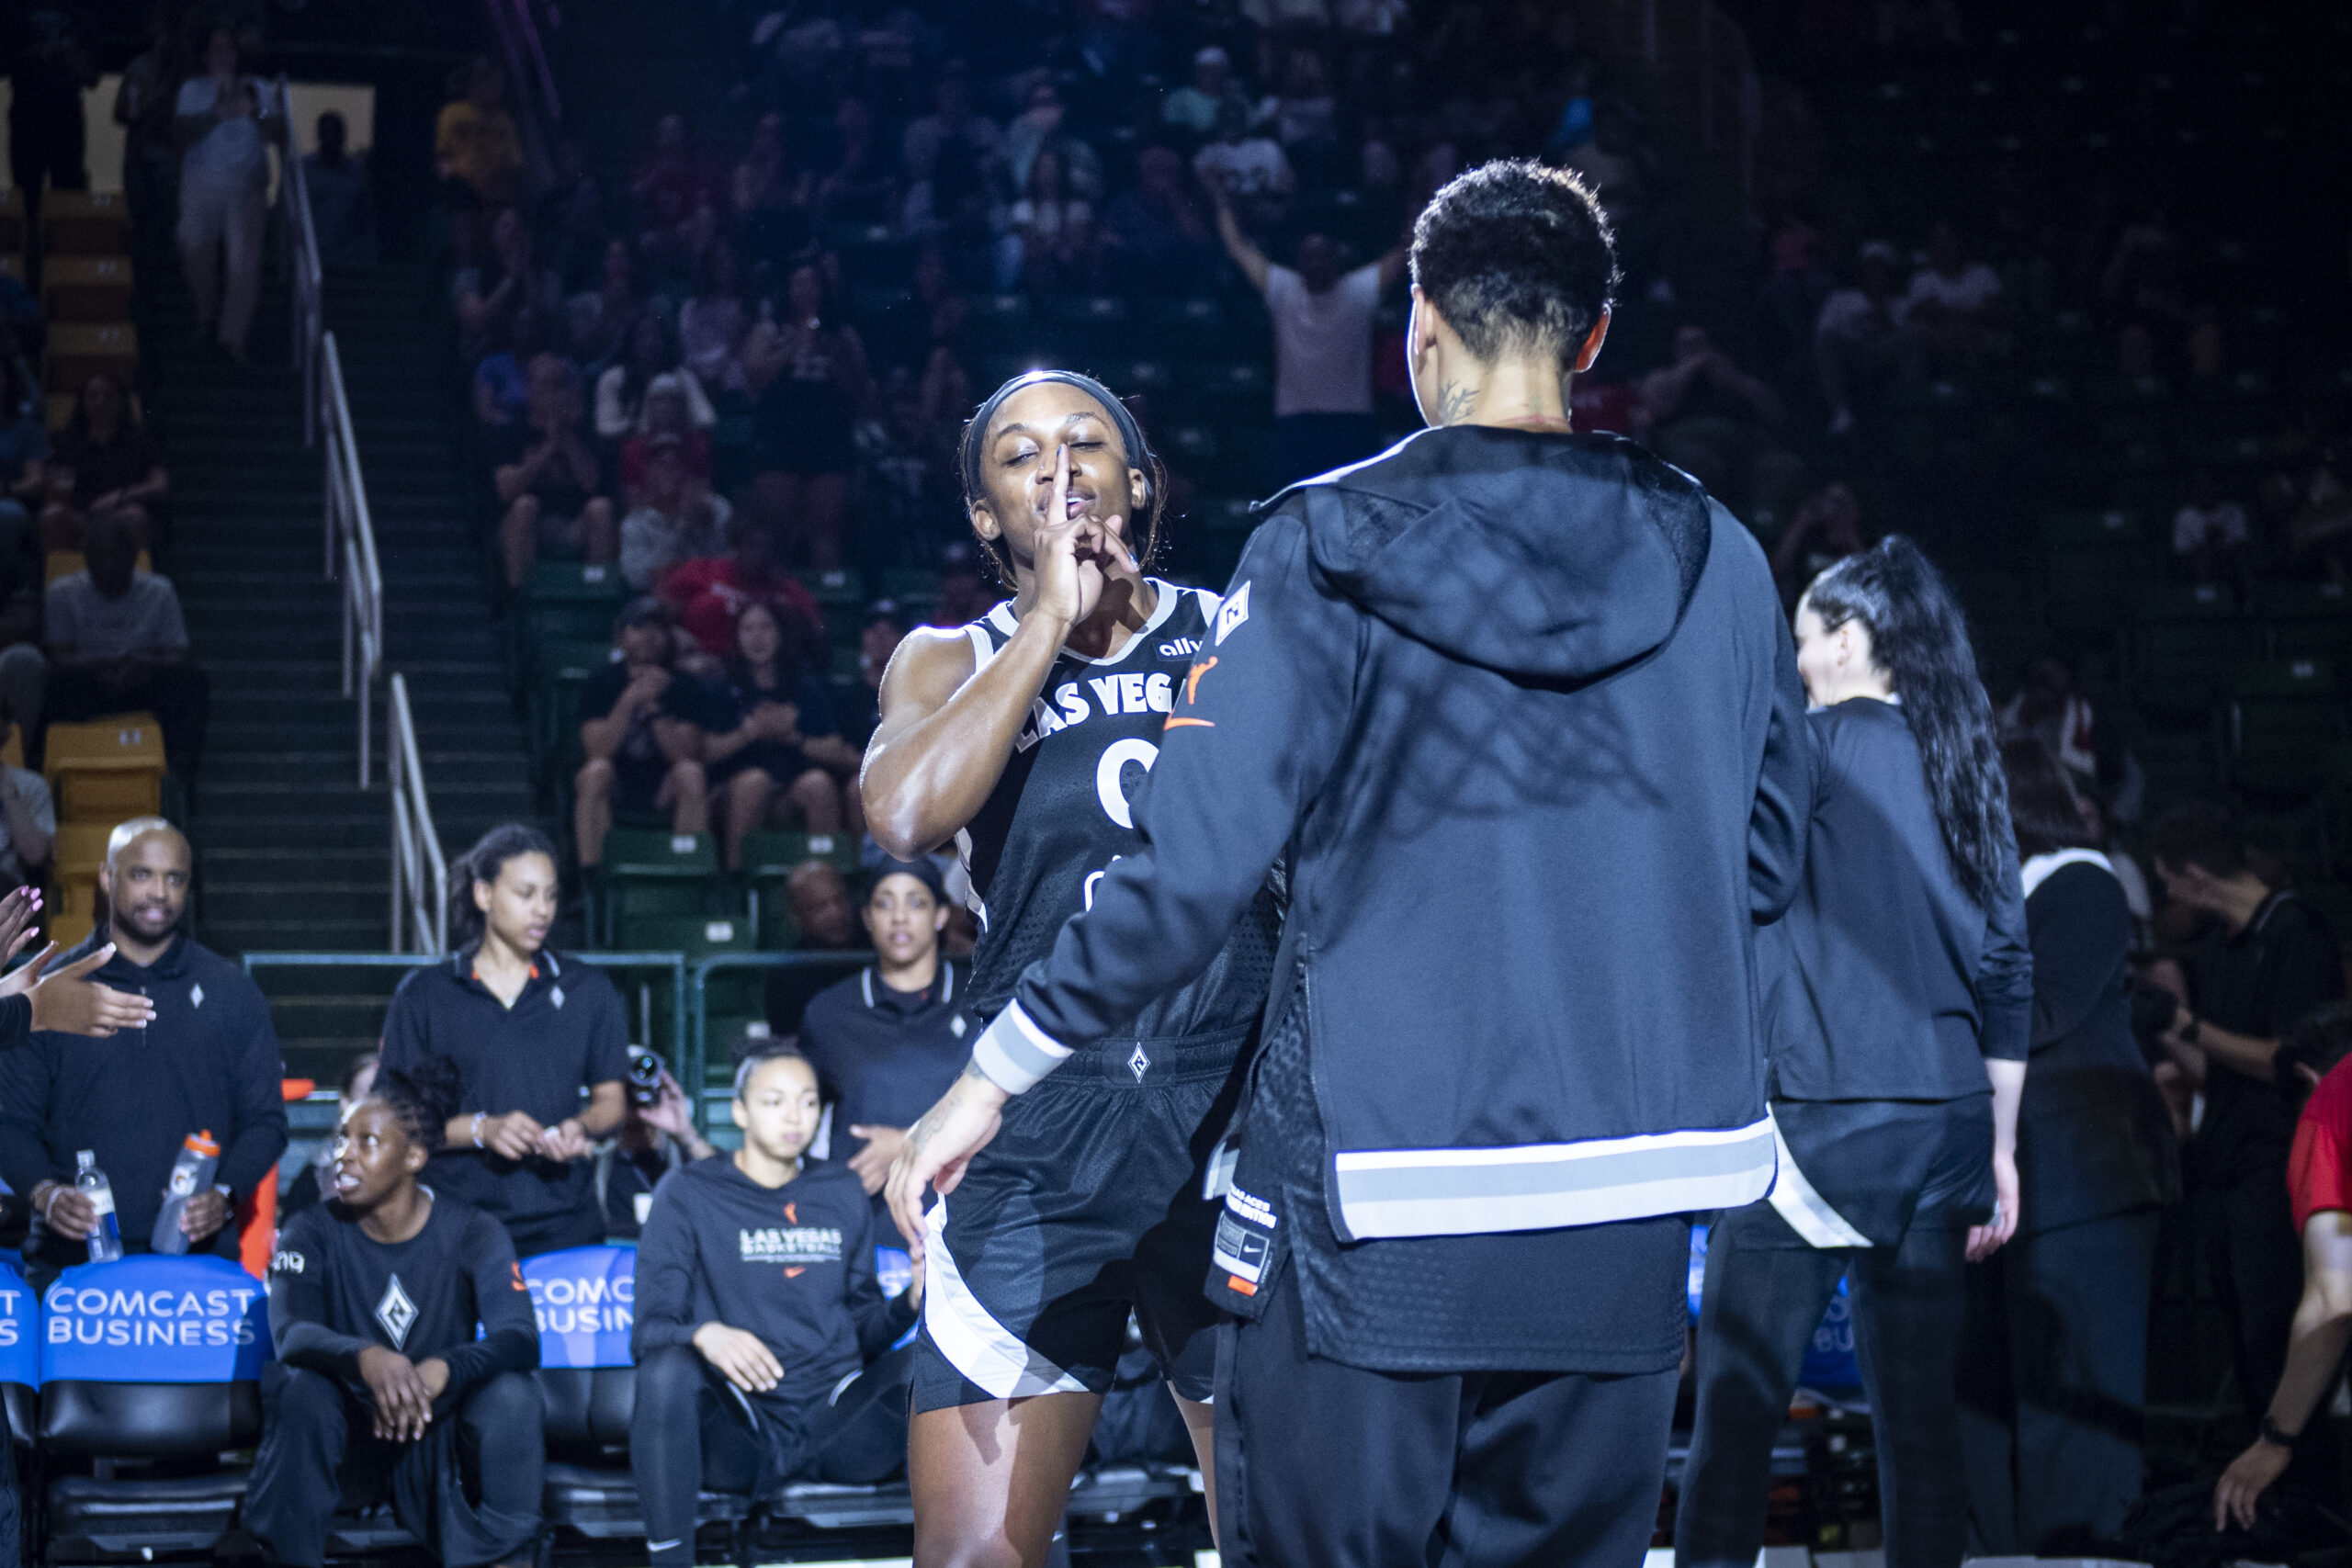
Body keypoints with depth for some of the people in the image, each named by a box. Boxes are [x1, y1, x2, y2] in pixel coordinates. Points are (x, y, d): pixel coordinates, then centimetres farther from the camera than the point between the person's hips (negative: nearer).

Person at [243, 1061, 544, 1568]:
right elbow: (291, 1332, -23)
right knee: (301, 1388, -30)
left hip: (437, 1443, 0)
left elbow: (521, 1338, -22)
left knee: (511, 1393, -29)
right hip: (345, 1447, 0)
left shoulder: (471, 1233, -6)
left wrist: (439, 1371, -43)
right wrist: (367, 1359, -46)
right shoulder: (313, 1234, -5)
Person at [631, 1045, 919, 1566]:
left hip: (836, 1426, 3)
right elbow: (650, 1328, -3)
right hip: (736, 1434, -3)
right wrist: (704, 1335, -26)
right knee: (668, 1368, -35)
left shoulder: (841, 1196, 17)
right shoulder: (689, 1195, 5)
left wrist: (912, 1301, -4)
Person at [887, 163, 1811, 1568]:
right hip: (1622, 1212, 4)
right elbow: (1765, 864, 13)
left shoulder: (1326, 551, -7)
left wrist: (1000, 1072, -2)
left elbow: (1192, 867, -11)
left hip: (1377, 1206, -3)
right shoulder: (1717, 565, 4)